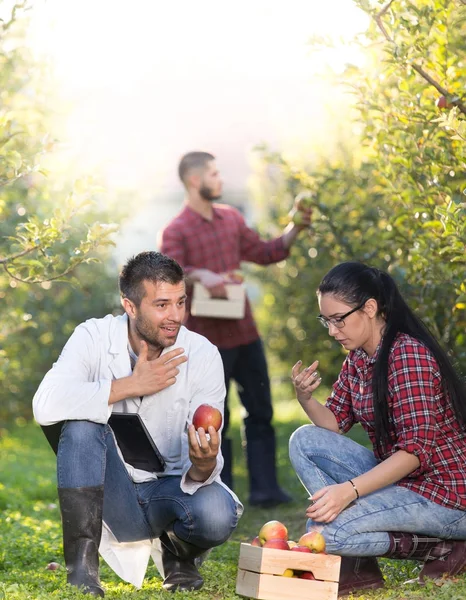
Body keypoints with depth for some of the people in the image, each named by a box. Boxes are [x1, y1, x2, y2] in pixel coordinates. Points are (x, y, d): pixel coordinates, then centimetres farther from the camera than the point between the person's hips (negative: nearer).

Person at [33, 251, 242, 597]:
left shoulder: (203, 355, -12)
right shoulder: (94, 337, -12)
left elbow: (206, 462, -16)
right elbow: (46, 405, -31)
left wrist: (204, 466, -41)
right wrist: (131, 386, -27)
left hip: (172, 490, 0)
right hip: (116, 494, 0)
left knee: (218, 514, -33)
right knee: (82, 422, -28)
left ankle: (179, 552, 6)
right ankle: (82, 566, -24)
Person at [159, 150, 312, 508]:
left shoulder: (231, 218, 11)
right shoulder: (176, 231, -8)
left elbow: (264, 253, 20)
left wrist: (295, 230, 8)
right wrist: (200, 276, -38)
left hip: (245, 333, 6)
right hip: (209, 340, -6)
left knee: (260, 411, 9)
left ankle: (265, 488, 16)